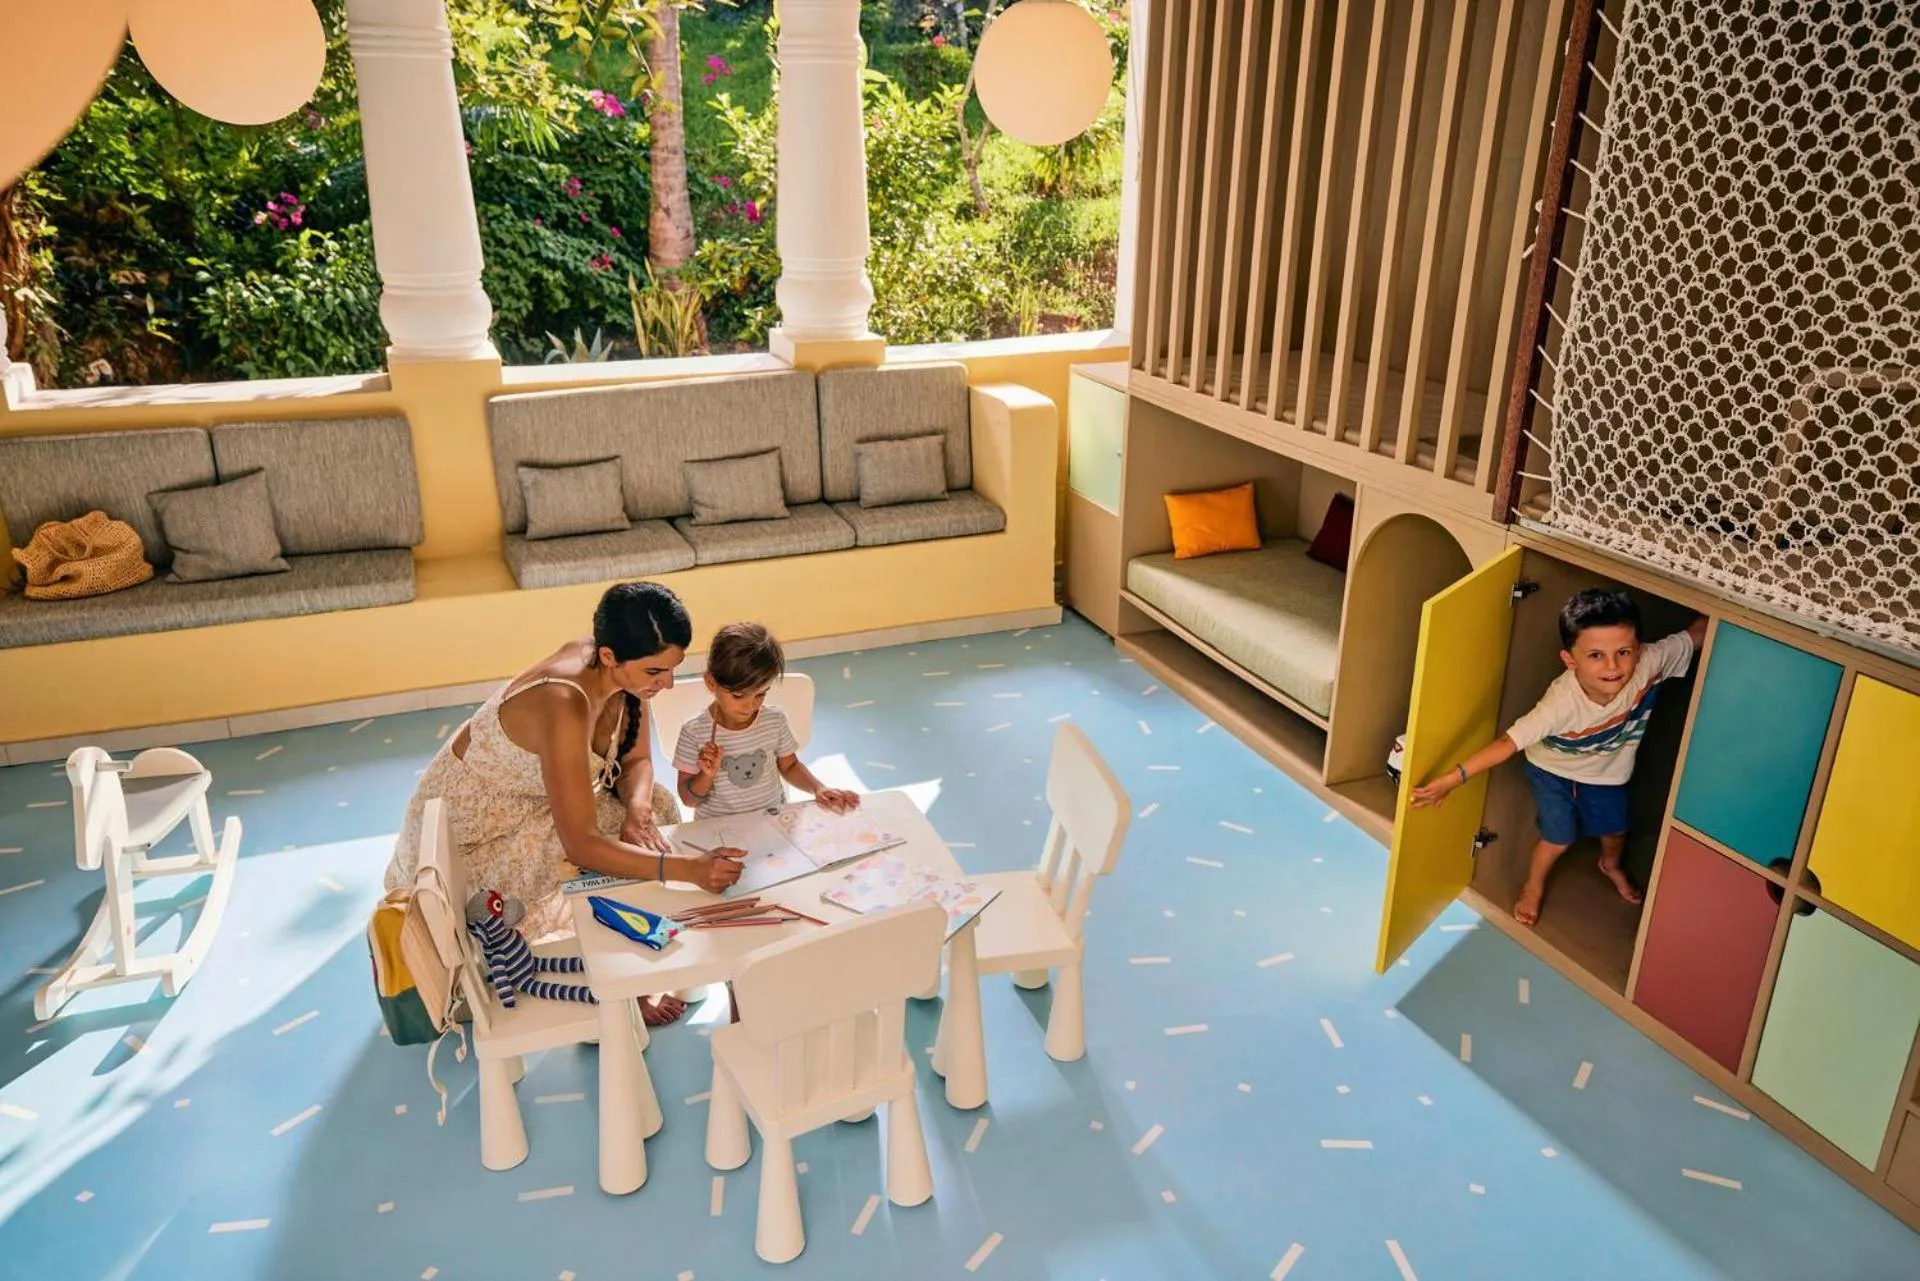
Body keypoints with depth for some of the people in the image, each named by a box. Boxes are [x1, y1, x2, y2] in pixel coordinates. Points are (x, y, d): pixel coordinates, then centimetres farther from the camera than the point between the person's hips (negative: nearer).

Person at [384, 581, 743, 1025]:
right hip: (471, 832, -8)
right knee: (611, 862, -21)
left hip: (529, 801, 8)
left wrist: (638, 806, -22)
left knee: (657, 806, -3)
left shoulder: (622, 671, -15)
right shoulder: (564, 705, -38)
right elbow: (582, 845, -38)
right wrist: (688, 868, -42)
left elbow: (637, 760, -2)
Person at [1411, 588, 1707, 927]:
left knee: (1615, 829, 22)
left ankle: (1610, 865, 60)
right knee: (1559, 838, 2)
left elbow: (1695, 635, -18)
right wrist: (1452, 778, -43)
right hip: (1553, 769, -4)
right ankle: (1533, 886, 36)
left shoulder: (1649, 664, -36)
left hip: (1606, 771, 4)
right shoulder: (1562, 704, -44)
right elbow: (1509, 742, -41)